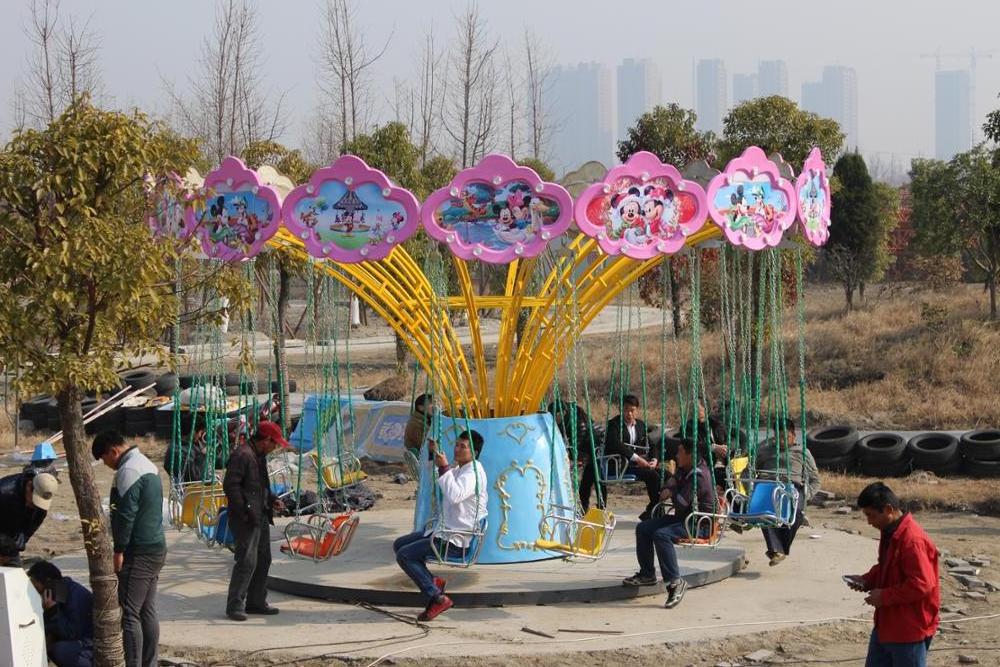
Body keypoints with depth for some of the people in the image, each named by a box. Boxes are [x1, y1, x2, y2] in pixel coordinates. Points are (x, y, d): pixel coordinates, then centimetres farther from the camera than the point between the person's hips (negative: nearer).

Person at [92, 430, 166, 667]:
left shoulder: (128, 471, -15)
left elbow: (126, 514, -20)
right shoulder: (148, 465, 16)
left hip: (138, 552, -10)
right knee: (148, 610, 13)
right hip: (157, 547, 10)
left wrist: (119, 550, -16)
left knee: (129, 613, -7)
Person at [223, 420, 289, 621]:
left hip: (261, 517, 10)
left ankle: (256, 602, 23)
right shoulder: (242, 455, -15)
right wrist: (245, 512, -19)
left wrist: (272, 500, 12)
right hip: (245, 520, -10)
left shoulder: (260, 456, 18)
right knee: (247, 561, -11)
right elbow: (230, 486, -19)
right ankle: (235, 605, -5)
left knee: (263, 560, 13)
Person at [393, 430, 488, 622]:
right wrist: (434, 453, 24)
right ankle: (432, 582, 9)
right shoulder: (459, 469, 15)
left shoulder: (474, 473, -17)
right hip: (443, 531, 10)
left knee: (404, 555, -18)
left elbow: (454, 495, -37)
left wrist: (444, 468, -28)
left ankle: (438, 598, -18)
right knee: (399, 545, 15)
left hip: (455, 541, -10)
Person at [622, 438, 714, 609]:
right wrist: (669, 489, 1)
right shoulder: (683, 470, 11)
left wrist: (672, 491, -4)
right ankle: (647, 574, 12)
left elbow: (682, 503, -26)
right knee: (643, 528, 5)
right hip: (682, 518, 11)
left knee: (661, 534, -33)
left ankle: (674, 581, -33)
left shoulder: (698, 476, -21)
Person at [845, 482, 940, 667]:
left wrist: (884, 596, -21)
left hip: (910, 630, -10)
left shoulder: (913, 540, -25)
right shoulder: (889, 532, 6)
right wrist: (866, 580, 4)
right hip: (887, 623, 10)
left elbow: (921, 585, -27)